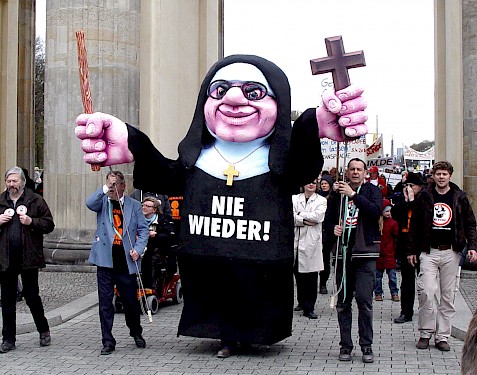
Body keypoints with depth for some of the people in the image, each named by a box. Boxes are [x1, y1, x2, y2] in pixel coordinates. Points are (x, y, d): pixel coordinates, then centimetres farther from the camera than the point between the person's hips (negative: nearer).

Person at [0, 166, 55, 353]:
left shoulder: (36, 201, 2)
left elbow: (49, 224, 0)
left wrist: (31, 222, -14)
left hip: (28, 257, -3)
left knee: (32, 295, 3)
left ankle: (44, 330, 24)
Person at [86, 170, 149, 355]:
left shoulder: (134, 205, 8)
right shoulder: (102, 202, 7)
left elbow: (143, 230, 7)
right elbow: (89, 203, -15)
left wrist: (138, 249, -6)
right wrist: (105, 189, -22)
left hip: (125, 261, 0)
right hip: (105, 259, 0)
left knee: (131, 300, 9)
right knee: (105, 302, 1)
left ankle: (136, 333, 33)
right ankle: (108, 342, 10)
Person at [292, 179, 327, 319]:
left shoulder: (321, 201, 7)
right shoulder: (294, 198, 11)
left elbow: (318, 217, -10)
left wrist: (299, 215, -5)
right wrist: (305, 221, -12)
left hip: (311, 241, -2)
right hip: (296, 240, 2)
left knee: (311, 277, -3)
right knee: (298, 274, 7)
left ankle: (309, 308, 1)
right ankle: (302, 302, 25)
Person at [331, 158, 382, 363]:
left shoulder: (372, 190, 5)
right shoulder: (340, 193, 14)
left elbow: (376, 211, -14)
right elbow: (330, 218, 23)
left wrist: (353, 195, -18)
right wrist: (333, 228, 1)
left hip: (365, 252, -3)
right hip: (343, 252, 4)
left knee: (364, 299, -8)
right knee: (342, 302, 5)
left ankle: (366, 346, 1)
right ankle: (345, 345, 13)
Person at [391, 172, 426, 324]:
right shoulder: (402, 203, 11)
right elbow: (394, 214, -5)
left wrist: (412, 200, -14)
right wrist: (406, 200, -9)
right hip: (405, 246, 5)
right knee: (407, 281, 9)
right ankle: (406, 312, 14)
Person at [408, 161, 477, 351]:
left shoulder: (460, 198, 7)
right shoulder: (424, 197, 6)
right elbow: (414, 225, 9)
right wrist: (412, 250, 7)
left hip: (451, 253, 1)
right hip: (429, 252, -1)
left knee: (448, 296, 3)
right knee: (426, 292, -11)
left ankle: (442, 336, 12)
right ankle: (425, 333, 5)